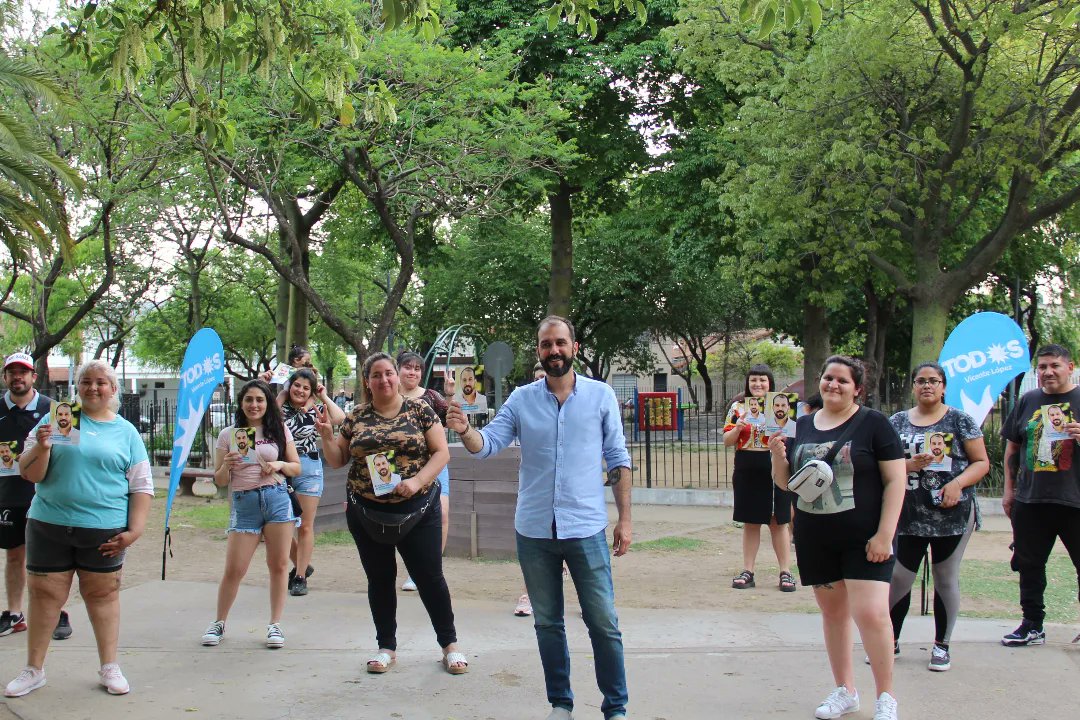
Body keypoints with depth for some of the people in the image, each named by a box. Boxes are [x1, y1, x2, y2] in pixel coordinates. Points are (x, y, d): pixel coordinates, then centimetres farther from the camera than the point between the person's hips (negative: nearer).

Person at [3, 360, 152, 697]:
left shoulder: (126, 432, 6)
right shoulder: (54, 420, 6)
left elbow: (142, 486, 5)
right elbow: (30, 474, 3)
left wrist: (135, 530, -4)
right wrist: (41, 448, -16)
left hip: (104, 530, -1)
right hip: (49, 526, 1)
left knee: (102, 594, 7)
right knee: (44, 594, 7)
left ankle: (109, 667, 19)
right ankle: (33, 670, 21)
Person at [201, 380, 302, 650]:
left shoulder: (279, 430, 7)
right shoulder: (228, 435, 6)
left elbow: (297, 468, 12)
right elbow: (219, 481, 8)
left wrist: (280, 465, -8)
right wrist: (227, 466, -13)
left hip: (277, 499, 0)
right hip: (244, 503, 0)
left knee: (279, 566, 3)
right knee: (233, 570, 1)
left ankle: (275, 625, 14)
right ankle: (219, 623, 21)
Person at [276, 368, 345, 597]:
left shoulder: (315, 410, 3)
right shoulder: (280, 408, 5)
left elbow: (339, 418, -14)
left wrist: (324, 397, -3)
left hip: (308, 469, -1)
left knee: (305, 526, 3)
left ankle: (300, 577, 12)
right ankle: (302, 566, 29)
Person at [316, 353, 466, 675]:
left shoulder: (419, 409, -2)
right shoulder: (357, 416, 6)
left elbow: (441, 452, -6)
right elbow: (337, 460, 10)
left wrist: (417, 481, -20)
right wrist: (326, 436, -9)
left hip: (417, 511, -2)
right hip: (367, 513, 3)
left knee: (430, 577, 2)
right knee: (380, 579, 11)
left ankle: (449, 644, 16)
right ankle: (386, 646, 26)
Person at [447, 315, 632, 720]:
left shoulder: (601, 395, 0)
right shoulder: (521, 399, 3)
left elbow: (617, 460, 2)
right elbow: (488, 445, -4)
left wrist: (625, 518, -2)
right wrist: (465, 431, -26)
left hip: (586, 529, -2)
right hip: (534, 531, 2)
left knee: (603, 623, 1)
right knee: (547, 623, 13)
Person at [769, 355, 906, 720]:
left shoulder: (873, 424, -5)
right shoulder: (802, 426, 9)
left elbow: (895, 480, -7)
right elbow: (785, 482, 13)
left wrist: (885, 534, -14)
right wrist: (778, 455, -8)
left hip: (864, 539, -5)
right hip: (815, 540, 5)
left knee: (871, 613, -10)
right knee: (833, 612, 13)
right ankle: (845, 691, 27)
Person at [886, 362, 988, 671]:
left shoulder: (959, 420, 3)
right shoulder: (898, 421, 8)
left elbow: (982, 462, 1)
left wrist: (957, 483, -16)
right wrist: (910, 465, -15)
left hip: (952, 514, -1)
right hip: (909, 515, 1)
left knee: (946, 579, 7)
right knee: (899, 578, 1)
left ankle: (942, 645, 22)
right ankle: (891, 640, 18)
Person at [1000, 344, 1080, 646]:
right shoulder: (1028, 401, 11)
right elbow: (1012, 448, 16)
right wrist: (1009, 489, 12)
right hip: (1030, 500, 4)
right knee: (1029, 565, 11)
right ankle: (1032, 626, 23)